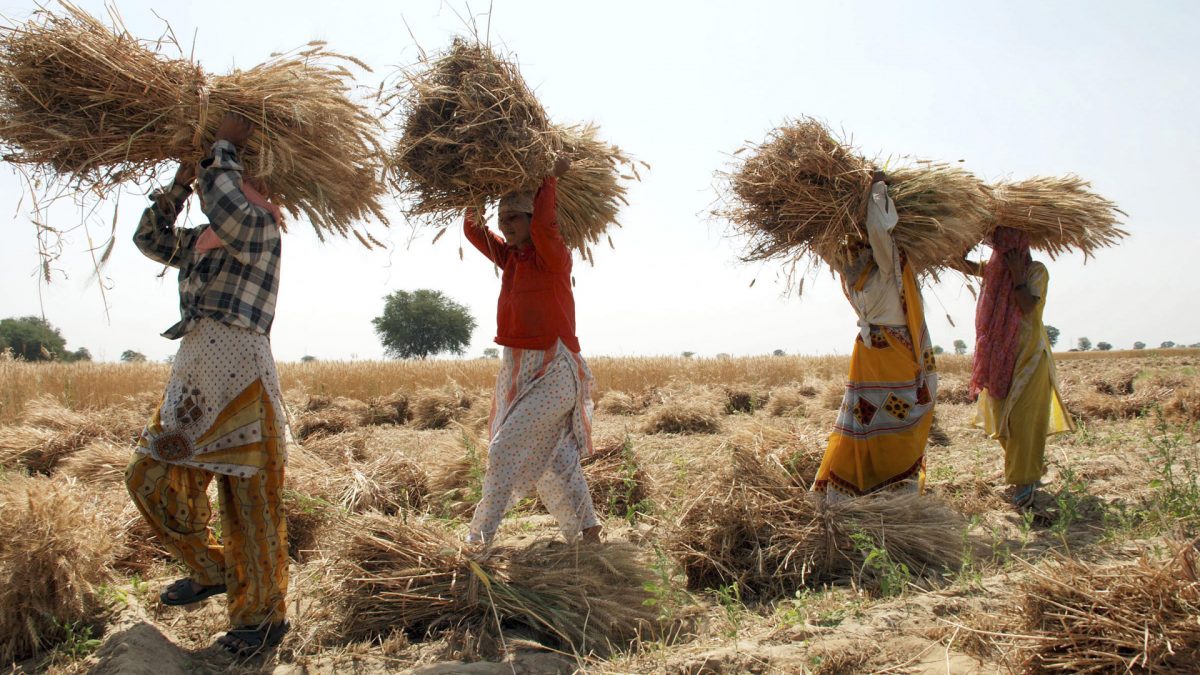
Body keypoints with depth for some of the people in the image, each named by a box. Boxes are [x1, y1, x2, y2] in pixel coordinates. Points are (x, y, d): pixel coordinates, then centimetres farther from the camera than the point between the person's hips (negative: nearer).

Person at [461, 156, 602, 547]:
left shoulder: (553, 256, -10)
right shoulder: (511, 257, 12)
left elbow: (544, 222, -29)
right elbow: (473, 231, 18)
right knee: (553, 456, 12)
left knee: (506, 448, -12)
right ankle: (588, 531, 22)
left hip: (552, 371, -9)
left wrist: (552, 177, -16)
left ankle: (481, 536, -5)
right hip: (517, 368, 9)